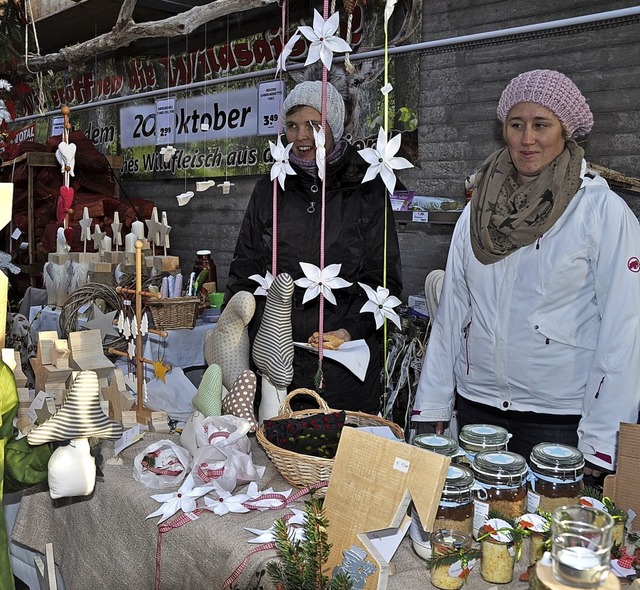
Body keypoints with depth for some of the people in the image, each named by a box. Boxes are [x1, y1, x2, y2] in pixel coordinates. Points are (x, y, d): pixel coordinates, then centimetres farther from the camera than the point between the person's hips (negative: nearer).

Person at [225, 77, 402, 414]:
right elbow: (245, 271, 12)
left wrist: (352, 329, -13)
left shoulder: (366, 188, 3)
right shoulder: (270, 189, 11)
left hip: (346, 358, -2)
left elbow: (384, 277, 1)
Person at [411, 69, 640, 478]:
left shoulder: (603, 210, -8)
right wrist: (432, 406, 4)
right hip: (477, 404, 4)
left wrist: (602, 442, -13)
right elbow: (451, 310, 6)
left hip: (559, 418, -3)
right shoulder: (478, 209, 4)